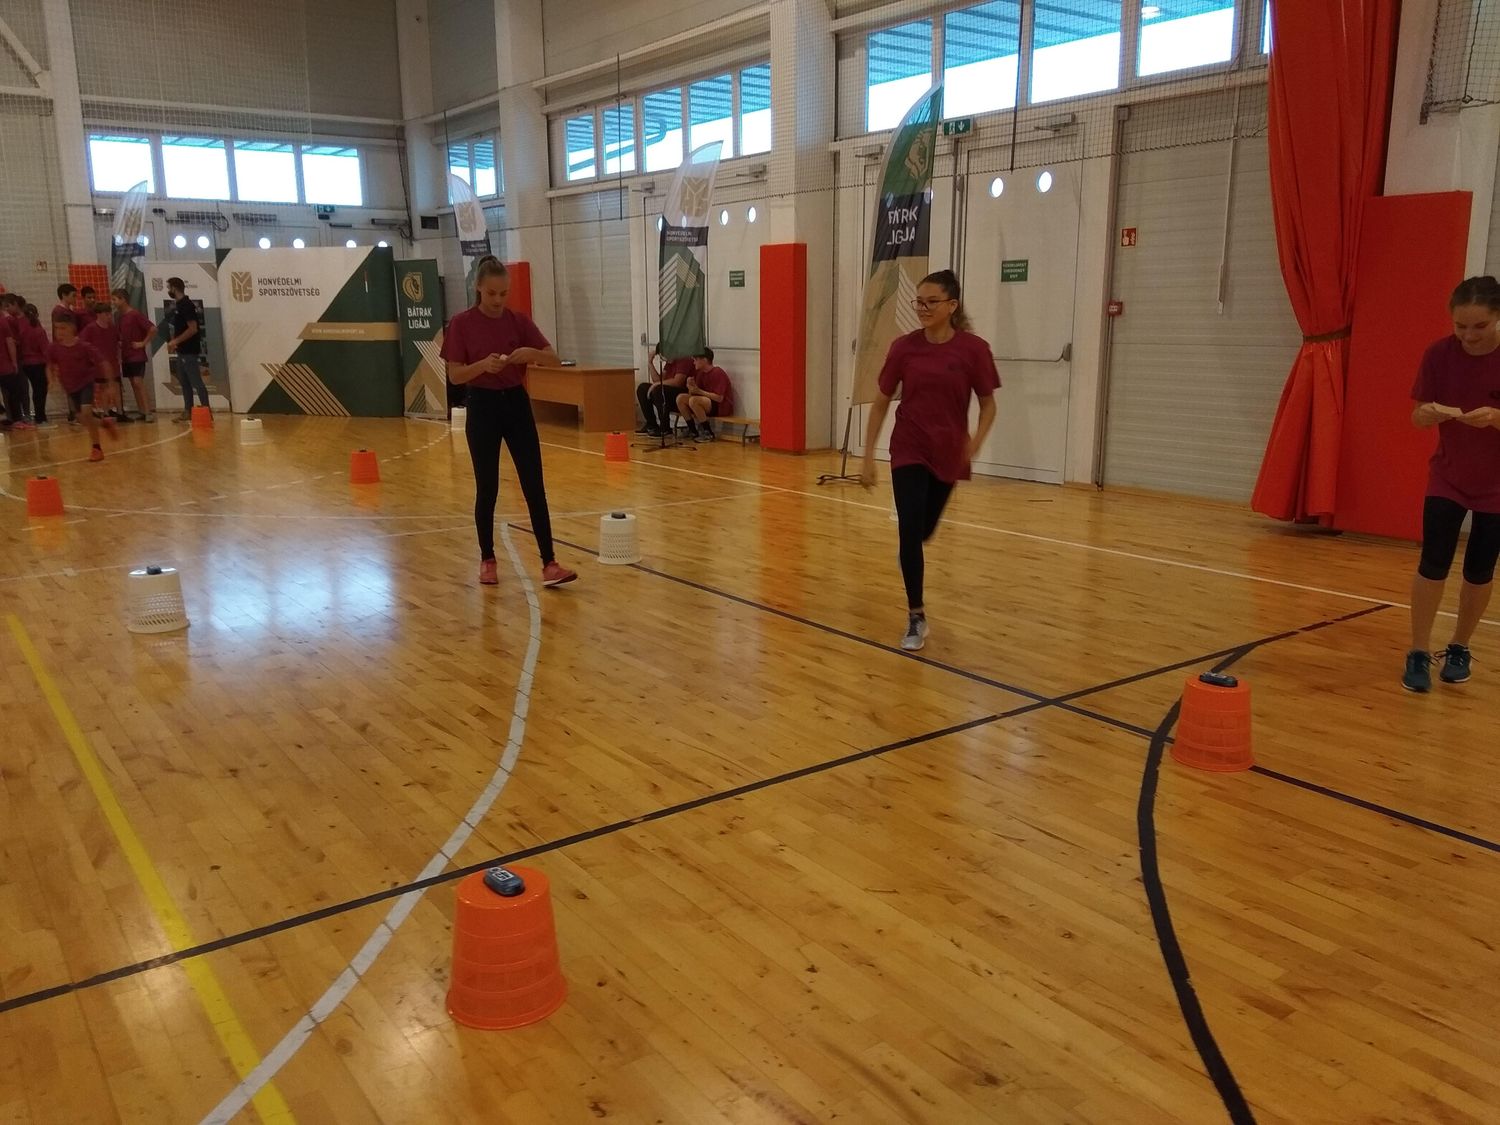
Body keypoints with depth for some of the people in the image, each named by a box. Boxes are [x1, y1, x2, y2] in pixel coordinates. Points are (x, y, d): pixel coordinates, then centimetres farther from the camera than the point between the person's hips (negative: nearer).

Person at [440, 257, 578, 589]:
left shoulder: (519, 321, 2)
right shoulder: (462, 324, -6)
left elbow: (554, 359, 1)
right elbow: (455, 375, -8)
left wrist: (531, 353, -20)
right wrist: (483, 365, -26)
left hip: (517, 404, 2)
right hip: (483, 408, -2)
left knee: (534, 487, -3)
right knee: (487, 489, 4)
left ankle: (549, 563, -4)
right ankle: (487, 560, 20)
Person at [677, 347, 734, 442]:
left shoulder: (718, 373, -16)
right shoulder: (700, 373, 9)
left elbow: (719, 398, -23)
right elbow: (692, 394, 10)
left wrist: (699, 391, -20)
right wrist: (691, 387, -13)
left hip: (722, 407, -8)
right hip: (708, 404, 9)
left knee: (694, 400, -31)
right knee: (680, 398, -5)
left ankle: (708, 433, -19)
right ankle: (693, 431, 0)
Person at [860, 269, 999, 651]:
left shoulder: (973, 349, -9)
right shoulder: (903, 347, -6)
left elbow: (988, 404, 0)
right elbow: (880, 403, 1)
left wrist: (975, 443, -18)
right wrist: (868, 456, -3)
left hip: (947, 454, 1)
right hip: (908, 452, -1)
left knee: (924, 531, 16)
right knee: (910, 533, -10)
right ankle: (916, 617, 4)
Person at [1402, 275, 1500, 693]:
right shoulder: (1439, 354, -9)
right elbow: (1417, 417, -5)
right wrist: (1429, 413, -27)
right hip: (1447, 478, 1)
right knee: (1432, 565, -9)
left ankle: (1459, 648, 27)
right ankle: (1419, 653, 1)